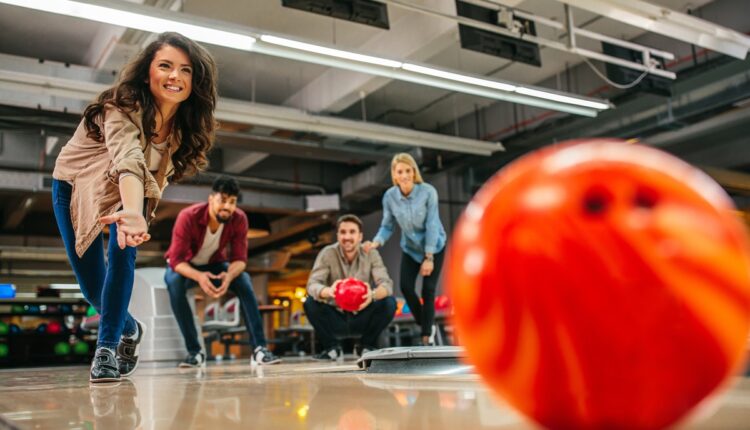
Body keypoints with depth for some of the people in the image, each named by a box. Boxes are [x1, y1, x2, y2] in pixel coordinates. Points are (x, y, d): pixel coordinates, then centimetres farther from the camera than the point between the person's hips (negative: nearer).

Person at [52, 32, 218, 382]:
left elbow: (157, 172, -7)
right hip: (74, 186, -3)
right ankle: (129, 329, 29)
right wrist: (133, 213, -72)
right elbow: (128, 161, -55)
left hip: (130, 194, 3)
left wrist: (137, 211, -21)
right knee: (93, 288, -2)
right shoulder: (123, 108, -37)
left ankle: (106, 348, -11)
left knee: (122, 251, -24)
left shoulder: (185, 124, -19)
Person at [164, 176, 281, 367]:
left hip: (214, 264, 2)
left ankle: (259, 348, -27)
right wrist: (199, 276, -53)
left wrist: (229, 275, -45)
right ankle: (194, 351, -28)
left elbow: (240, 258, -22)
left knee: (244, 280, -27)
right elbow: (176, 259, -32)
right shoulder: (188, 217, -31)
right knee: (175, 282, -36)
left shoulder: (239, 219, -22)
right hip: (183, 266, -2)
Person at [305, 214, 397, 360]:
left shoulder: (371, 254, -10)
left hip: (362, 317, 1)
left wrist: (373, 294, -46)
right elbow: (312, 284, -23)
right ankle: (332, 347, -3)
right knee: (310, 303, -27)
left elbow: (387, 284, -21)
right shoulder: (327, 254, -12)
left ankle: (368, 346, 1)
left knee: (389, 303, -24)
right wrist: (328, 291, -48)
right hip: (336, 318, -1)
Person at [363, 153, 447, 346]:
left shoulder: (428, 192, -24)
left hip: (434, 246, -2)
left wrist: (429, 258, -20)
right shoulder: (389, 196, -16)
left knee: (428, 290, -6)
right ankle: (427, 326, 15)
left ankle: (427, 337, 9)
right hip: (410, 248, 3)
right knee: (406, 286, -10)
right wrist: (375, 243, -29)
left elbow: (432, 225, -21)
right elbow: (387, 226, -9)